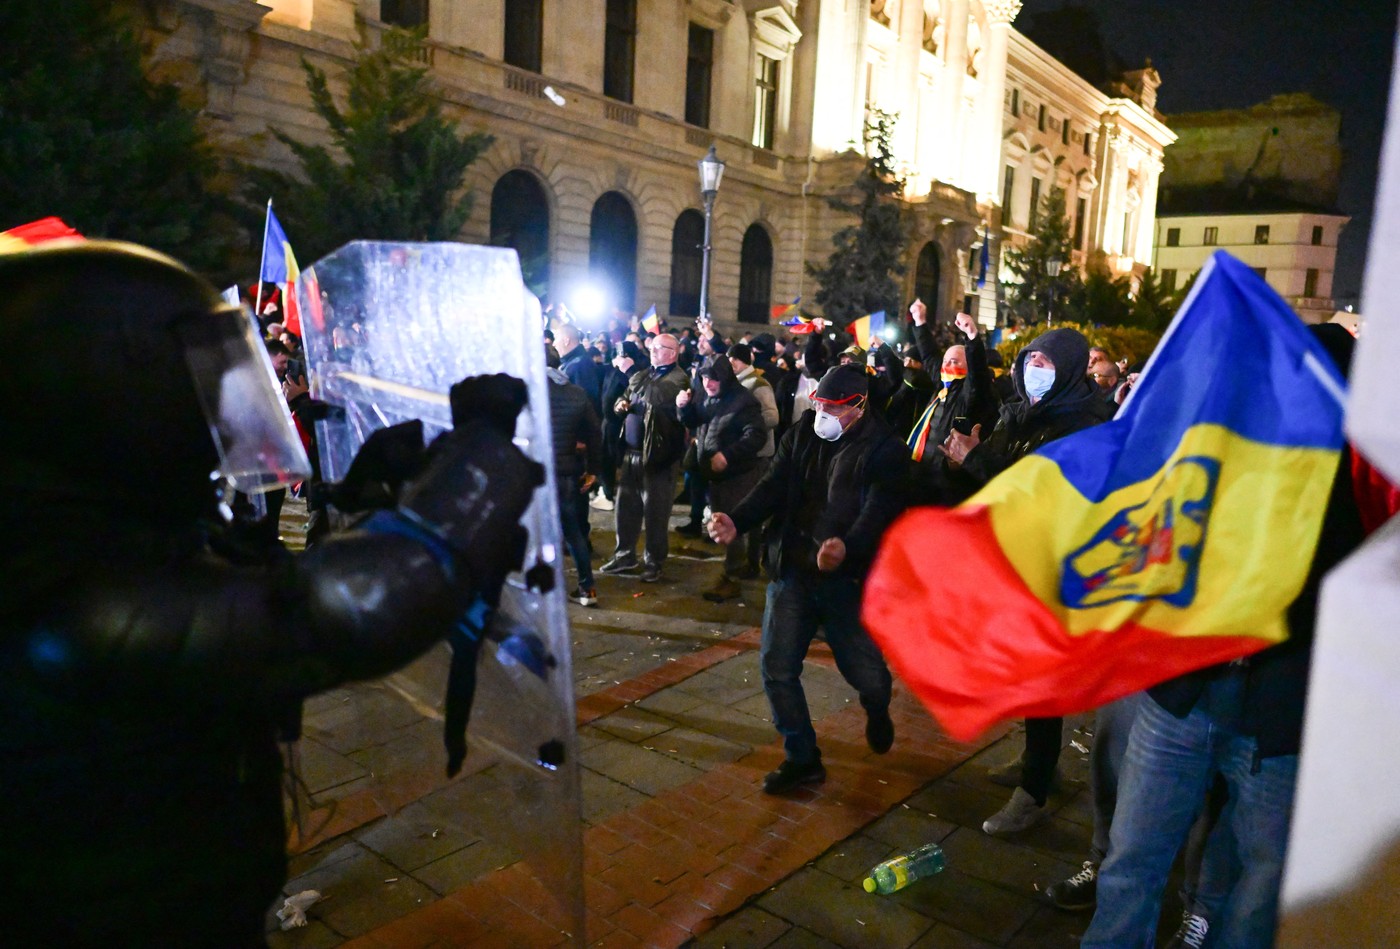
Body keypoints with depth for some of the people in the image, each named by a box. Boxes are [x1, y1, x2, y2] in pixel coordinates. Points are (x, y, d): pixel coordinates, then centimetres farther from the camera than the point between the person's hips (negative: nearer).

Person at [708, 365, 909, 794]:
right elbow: (773, 487, 0)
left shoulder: (886, 450, -9)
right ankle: (802, 758, 22)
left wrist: (847, 547, -42)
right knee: (776, 666, 2)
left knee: (866, 673, 4)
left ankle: (877, 711, 44)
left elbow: (879, 512, -22)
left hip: (850, 578, -4)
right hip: (792, 571, 4)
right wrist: (737, 522, -18)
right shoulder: (802, 433, 6)